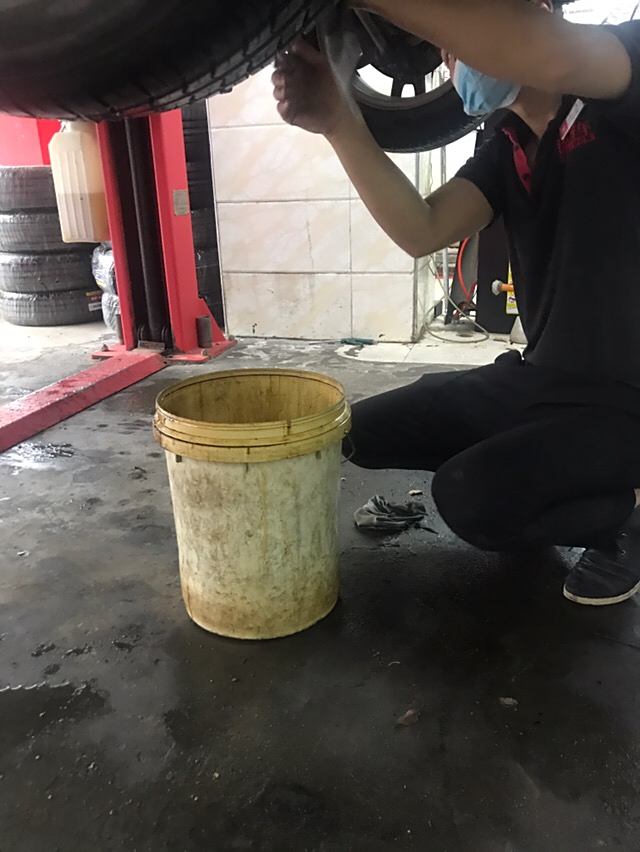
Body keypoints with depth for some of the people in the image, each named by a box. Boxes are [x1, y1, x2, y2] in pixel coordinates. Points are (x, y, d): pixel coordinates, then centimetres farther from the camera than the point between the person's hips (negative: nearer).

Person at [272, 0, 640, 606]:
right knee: (367, 433, 5)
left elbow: (552, 57, -37)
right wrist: (339, 123, -19)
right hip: (538, 379, 8)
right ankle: (528, 479, 17)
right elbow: (423, 232, -9)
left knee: (469, 496, -28)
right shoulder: (506, 150, 8)